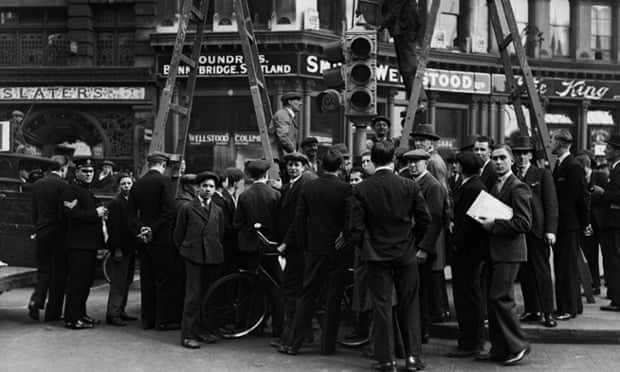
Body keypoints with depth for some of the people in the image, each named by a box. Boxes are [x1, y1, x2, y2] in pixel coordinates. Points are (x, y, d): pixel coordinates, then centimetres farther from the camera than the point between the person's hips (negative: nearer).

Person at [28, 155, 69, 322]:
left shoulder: (37, 185, 7)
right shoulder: (62, 185, -12)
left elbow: (34, 213, 10)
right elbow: (63, 213, -16)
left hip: (41, 233, 5)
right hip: (58, 233, -5)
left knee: (43, 270, 15)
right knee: (59, 272, 4)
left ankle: (36, 300, -7)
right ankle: (53, 312, 8)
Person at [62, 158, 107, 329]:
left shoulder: (87, 191, 21)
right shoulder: (72, 190, -11)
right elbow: (71, 214, -23)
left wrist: (101, 214, 12)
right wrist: (95, 213, -18)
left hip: (90, 242, 10)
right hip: (78, 243, -10)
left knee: (87, 280, 14)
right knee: (77, 280, -8)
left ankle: (81, 314, 23)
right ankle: (72, 318, -4)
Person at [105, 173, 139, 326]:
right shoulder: (115, 203, -9)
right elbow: (113, 227, -13)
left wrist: (136, 247, 8)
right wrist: (117, 249, -17)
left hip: (130, 248, 7)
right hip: (120, 248, -7)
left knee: (126, 281, 10)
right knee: (118, 282, -6)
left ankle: (120, 311, 17)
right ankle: (112, 314, -3)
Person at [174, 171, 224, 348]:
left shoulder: (218, 211, 14)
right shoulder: (187, 208, 3)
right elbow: (178, 234, 7)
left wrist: (216, 251, 12)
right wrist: (185, 251, 9)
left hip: (213, 257, 4)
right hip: (194, 256, -4)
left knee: (207, 295, 6)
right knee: (193, 295, -7)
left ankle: (201, 330, 17)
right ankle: (187, 335, -5)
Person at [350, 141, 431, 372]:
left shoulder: (362, 189, -9)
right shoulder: (409, 186, -7)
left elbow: (356, 227, -8)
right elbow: (424, 220, -4)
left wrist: (363, 248, 9)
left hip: (376, 254, -1)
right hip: (405, 253, 1)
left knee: (381, 306, 6)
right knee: (409, 305, 11)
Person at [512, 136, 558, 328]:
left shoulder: (543, 174, 2)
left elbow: (551, 204, -2)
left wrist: (550, 230, -10)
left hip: (537, 230, -4)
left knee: (542, 272, -1)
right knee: (524, 273, 6)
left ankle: (548, 313, 4)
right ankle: (532, 310, 16)